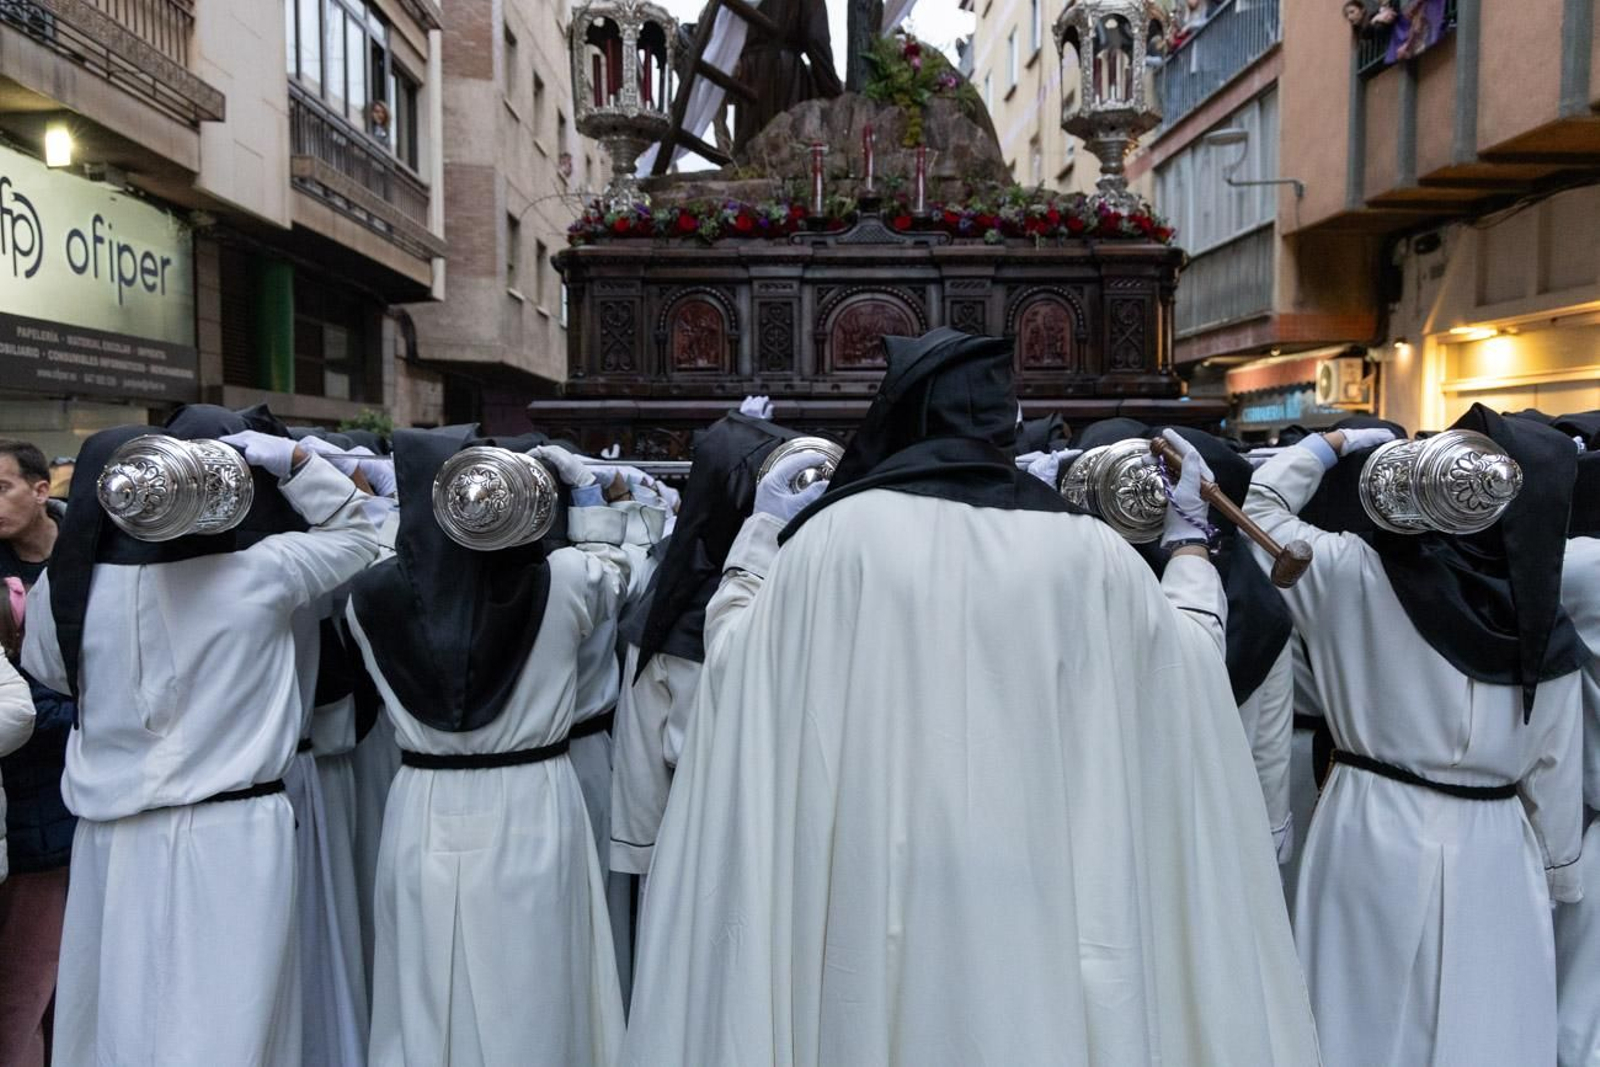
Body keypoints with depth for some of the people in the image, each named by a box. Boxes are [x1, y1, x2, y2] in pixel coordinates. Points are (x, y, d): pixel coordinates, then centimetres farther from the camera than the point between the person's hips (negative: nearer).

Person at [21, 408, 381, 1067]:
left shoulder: (65, 586, -6)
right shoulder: (259, 573, -13)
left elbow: (50, 671, 14)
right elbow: (354, 533, 4)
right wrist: (293, 458, -4)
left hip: (115, 838, 3)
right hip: (233, 836, -3)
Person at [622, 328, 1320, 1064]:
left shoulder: (837, 535, -6)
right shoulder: (1087, 552, 0)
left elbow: (731, 652, 7)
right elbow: (1194, 657, 16)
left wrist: (761, 536, 20)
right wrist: (1187, 536, 29)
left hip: (868, 893, -1)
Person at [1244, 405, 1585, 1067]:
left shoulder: (1367, 578, -13)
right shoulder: (1550, 635, -4)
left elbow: (1262, 507, -1)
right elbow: (1553, 776, 4)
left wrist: (1336, 443, 7)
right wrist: (1558, 876, 18)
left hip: (1373, 830, -1)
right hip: (1492, 851, 2)